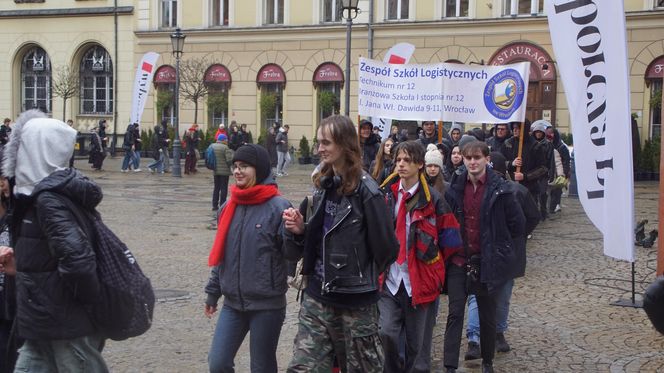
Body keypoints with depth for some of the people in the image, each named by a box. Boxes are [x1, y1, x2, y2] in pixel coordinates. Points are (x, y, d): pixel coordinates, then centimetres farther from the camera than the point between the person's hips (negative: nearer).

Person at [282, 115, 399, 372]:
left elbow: (386, 247, -12)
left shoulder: (366, 191, -16)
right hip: (317, 295, 6)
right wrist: (300, 230, -4)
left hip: (356, 300, -6)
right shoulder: (323, 185, 7)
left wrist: (364, 276, 5)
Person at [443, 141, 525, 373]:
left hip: (486, 262, -2)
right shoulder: (455, 188, 1)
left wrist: (501, 248, 4)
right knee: (455, 313, -3)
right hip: (458, 260, 2)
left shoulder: (499, 190, -8)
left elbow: (518, 224, 0)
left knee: (487, 316, 12)